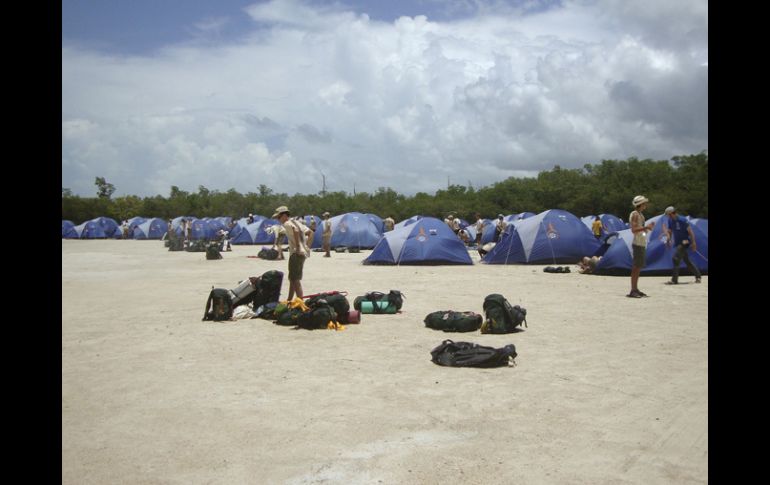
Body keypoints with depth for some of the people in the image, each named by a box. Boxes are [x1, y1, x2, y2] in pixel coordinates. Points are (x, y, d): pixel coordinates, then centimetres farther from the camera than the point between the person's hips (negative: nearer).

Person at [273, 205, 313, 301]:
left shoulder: (287, 223, -9)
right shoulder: (296, 222, 19)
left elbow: (295, 230, -32)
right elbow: (310, 232, 23)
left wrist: (298, 246, -27)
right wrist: (305, 244, 17)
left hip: (296, 253, -10)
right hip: (303, 252, 10)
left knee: (295, 279, -10)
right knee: (292, 278, 20)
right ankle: (289, 300, 31)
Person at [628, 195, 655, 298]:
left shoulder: (640, 215, 18)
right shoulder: (634, 214, -10)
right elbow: (633, 230, -19)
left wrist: (648, 227, 8)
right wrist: (646, 227, -24)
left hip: (642, 244, 10)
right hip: (638, 244, -10)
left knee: (638, 267, 11)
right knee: (636, 267, -10)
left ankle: (636, 289, 15)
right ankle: (632, 291, -10)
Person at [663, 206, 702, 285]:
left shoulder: (682, 220, -17)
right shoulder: (670, 221, 4)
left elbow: (690, 231, -14)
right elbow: (669, 232, 14)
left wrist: (693, 242, -15)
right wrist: (668, 239, -2)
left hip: (684, 242, -8)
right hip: (677, 244, 8)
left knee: (675, 258, -18)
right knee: (687, 261, 13)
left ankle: (674, 280, -18)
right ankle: (698, 276, 26)